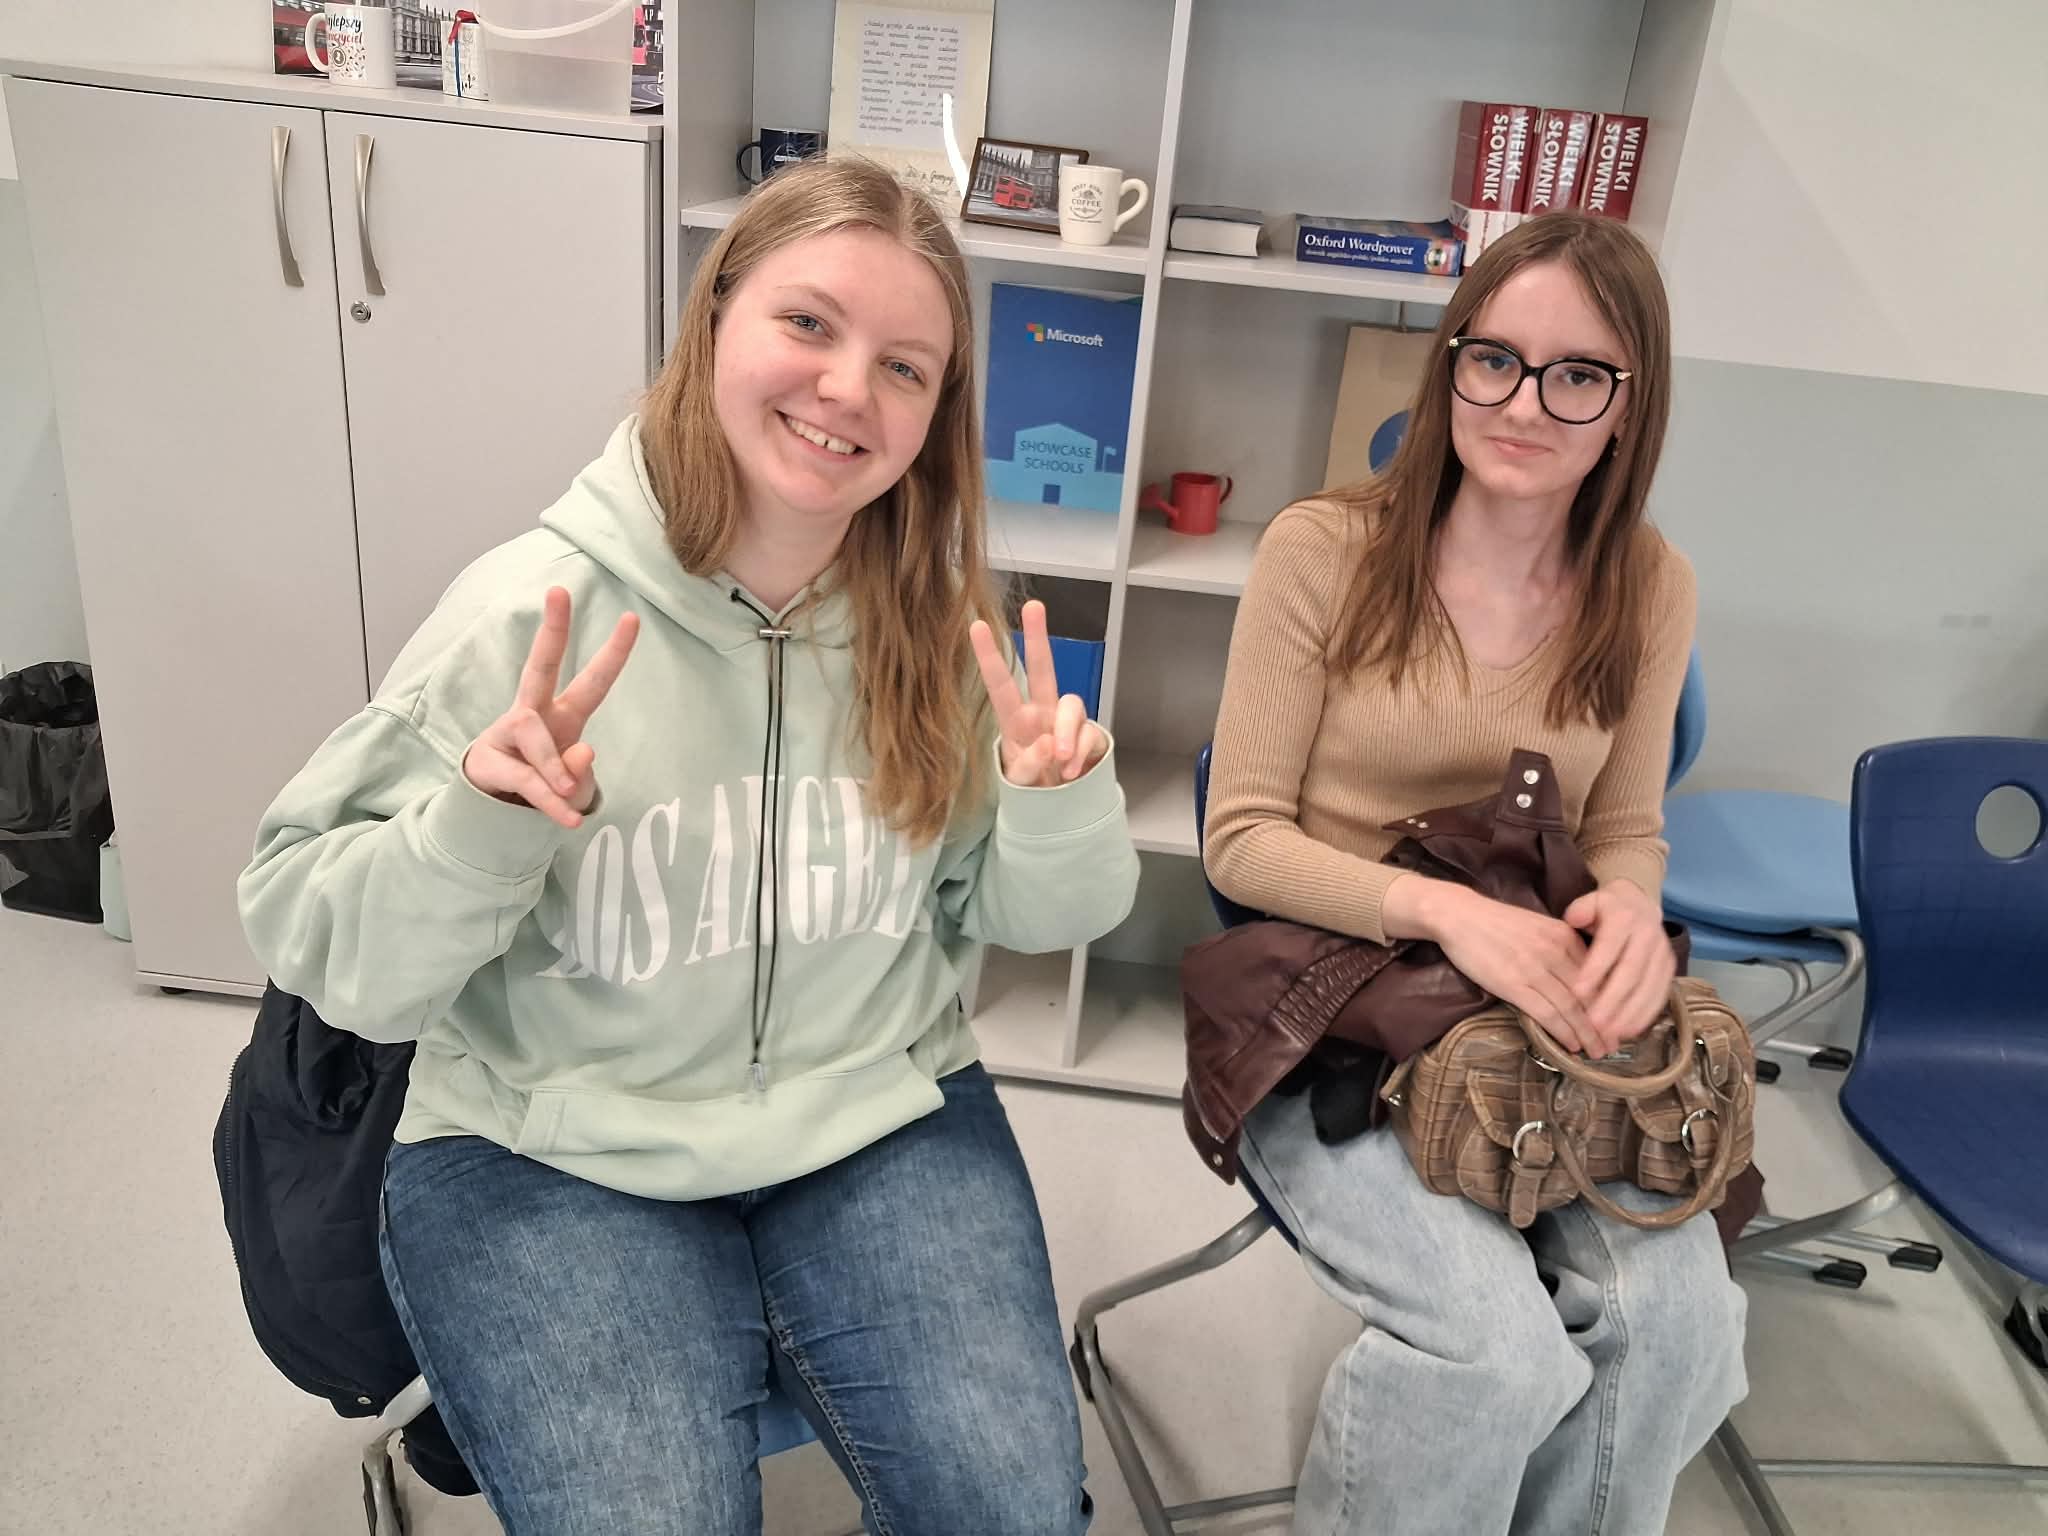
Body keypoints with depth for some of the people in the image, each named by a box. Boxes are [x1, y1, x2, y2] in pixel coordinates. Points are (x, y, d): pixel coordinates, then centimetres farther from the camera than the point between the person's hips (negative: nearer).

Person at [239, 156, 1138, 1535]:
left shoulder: (941, 617, -4)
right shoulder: (533, 613, -13)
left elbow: (1014, 915, 5)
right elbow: (321, 948, -9)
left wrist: (1062, 811, -16)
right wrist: (479, 832, -29)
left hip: (884, 1113, 3)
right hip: (556, 1147, -2)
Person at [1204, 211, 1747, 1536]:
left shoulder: (1650, 587, 1)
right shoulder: (1324, 549, -10)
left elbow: (1626, 830, 11)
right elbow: (1243, 842, -8)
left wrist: (1632, 910, -13)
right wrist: (1442, 907, -24)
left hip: (1546, 1023, 4)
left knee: (1676, 1316, -20)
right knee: (1495, 1346, -24)